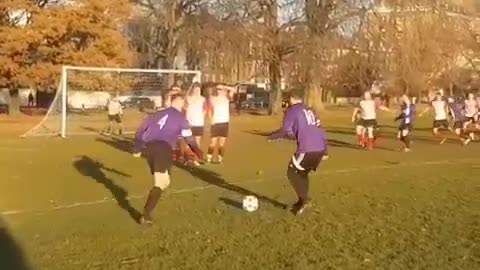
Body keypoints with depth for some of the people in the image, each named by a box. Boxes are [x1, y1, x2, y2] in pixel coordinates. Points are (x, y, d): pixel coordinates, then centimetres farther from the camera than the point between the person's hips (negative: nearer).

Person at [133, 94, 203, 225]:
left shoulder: (158, 114, 27)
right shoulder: (181, 118, 12)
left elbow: (141, 129, 25)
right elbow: (189, 138, 12)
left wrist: (137, 149, 32)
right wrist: (198, 151, 30)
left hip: (149, 148, 6)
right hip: (163, 148, -6)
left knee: (160, 180, 22)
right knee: (161, 183, -9)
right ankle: (146, 215, -22)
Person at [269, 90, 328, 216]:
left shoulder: (292, 110, 1)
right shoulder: (310, 111, 23)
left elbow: (286, 130, -9)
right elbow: (320, 130, 24)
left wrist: (272, 136, 9)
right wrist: (325, 150, 28)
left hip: (307, 149, -7)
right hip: (319, 149, 7)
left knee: (292, 173, 10)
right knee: (302, 173, 23)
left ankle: (304, 200, 1)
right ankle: (302, 201, 22)